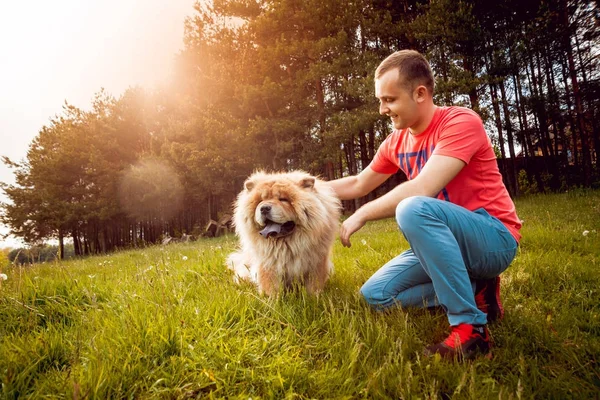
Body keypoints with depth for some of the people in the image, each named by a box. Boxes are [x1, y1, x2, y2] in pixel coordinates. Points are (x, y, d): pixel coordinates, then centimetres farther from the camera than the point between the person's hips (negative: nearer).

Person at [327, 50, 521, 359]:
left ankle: (470, 325, -23)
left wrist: (361, 215, -20)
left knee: (413, 209, -36)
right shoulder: (396, 142, 4)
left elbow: (421, 190, -30)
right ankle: (475, 291, 5)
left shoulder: (460, 122, -18)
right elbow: (358, 185, 16)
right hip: (444, 239, 8)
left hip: (493, 239, -8)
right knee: (375, 295, -1)